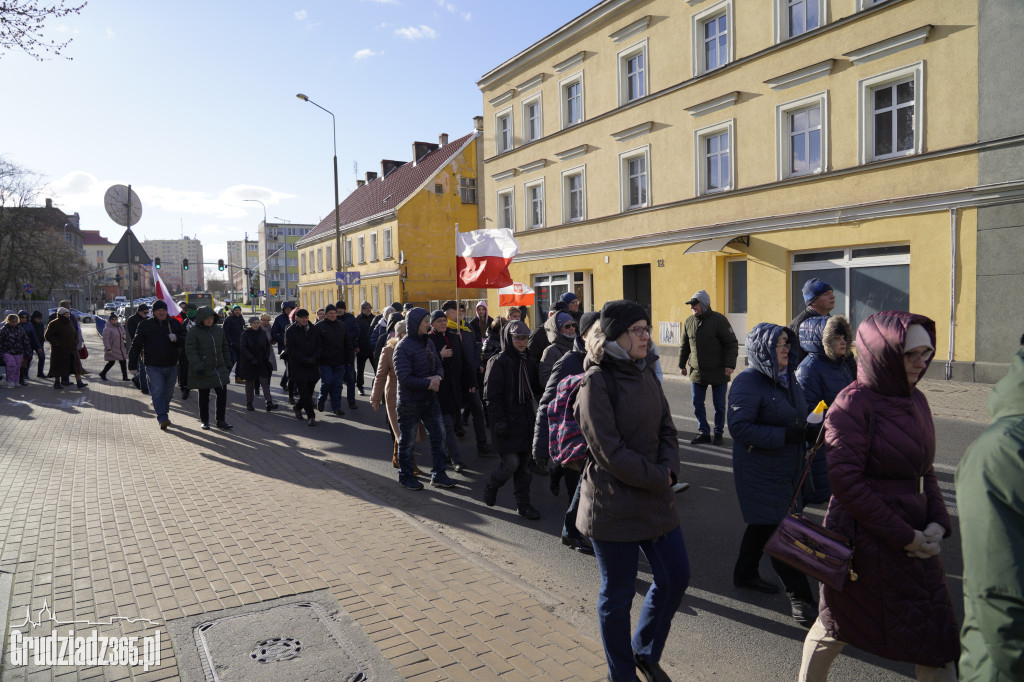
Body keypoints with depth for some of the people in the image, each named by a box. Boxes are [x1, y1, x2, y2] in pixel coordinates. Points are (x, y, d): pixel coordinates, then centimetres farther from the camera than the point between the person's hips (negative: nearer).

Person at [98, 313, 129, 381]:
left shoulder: (120, 326, 9)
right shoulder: (107, 329, -14)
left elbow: (124, 333, 24)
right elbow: (105, 339, -17)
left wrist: (125, 336, -1)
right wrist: (108, 349, -22)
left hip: (121, 348, 7)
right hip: (112, 349, -7)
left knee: (123, 362, 6)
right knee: (111, 362, -1)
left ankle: (124, 377, 13)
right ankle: (102, 374, 22)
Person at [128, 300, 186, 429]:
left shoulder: (175, 323, 8)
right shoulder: (145, 325, 1)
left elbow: (185, 341, 9)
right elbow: (136, 346, 2)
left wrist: (177, 338, -14)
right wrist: (132, 365, -2)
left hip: (171, 366, 3)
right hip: (153, 366, -3)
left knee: (168, 393, 12)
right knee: (158, 391, -15)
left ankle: (163, 414, 30)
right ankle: (162, 418, -19)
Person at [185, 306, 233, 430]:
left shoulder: (219, 329, 8)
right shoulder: (194, 332, -8)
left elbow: (224, 348, 16)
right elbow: (190, 351, -12)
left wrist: (228, 364, 14)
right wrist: (198, 367, -20)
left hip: (219, 368, 4)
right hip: (202, 370, -4)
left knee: (222, 393, -1)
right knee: (204, 396, 8)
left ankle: (221, 420, 9)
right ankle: (204, 421, 22)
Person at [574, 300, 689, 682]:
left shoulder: (645, 376, 8)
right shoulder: (596, 381, -15)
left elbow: (667, 430, 9)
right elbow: (609, 450, -20)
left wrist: (669, 470, -9)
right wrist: (658, 478, -14)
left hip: (655, 498, 7)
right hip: (614, 503, -7)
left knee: (676, 577, 14)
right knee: (618, 594, 8)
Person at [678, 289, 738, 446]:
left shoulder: (719, 320, -10)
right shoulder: (689, 322, 6)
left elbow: (732, 344, -9)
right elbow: (684, 346, 16)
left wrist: (730, 365, -16)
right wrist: (682, 365, 15)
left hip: (718, 373, -4)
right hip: (697, 372, 5)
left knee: (719, 405, 7)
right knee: (697, 404, 6)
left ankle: (718, 433, 23)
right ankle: (704, 433, 19)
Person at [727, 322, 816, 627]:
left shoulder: (787, 377, 8)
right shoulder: (748, 382, -19)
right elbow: (739, 427, -25)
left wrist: (806, 430, 2)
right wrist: (784, 436, -27)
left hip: (786, 469, 9)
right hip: (760, 472, -9)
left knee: (762, 523, 21)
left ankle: (745, 573, 38)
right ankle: (799, 597, 6)